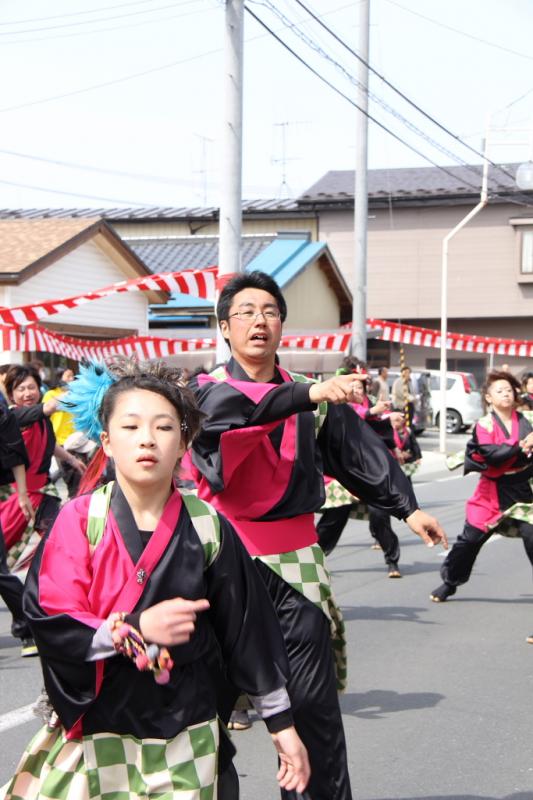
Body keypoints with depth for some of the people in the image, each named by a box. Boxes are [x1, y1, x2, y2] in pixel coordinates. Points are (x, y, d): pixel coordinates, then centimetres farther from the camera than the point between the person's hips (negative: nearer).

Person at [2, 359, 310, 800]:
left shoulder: (208, 528, -4)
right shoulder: (80, 520, -7)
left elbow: (249, 631, 3)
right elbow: (47, 620, -11)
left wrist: (282, 723, 7)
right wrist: (136, 628, -20)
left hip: (185, 733, 1)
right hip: (94, 731, -1)